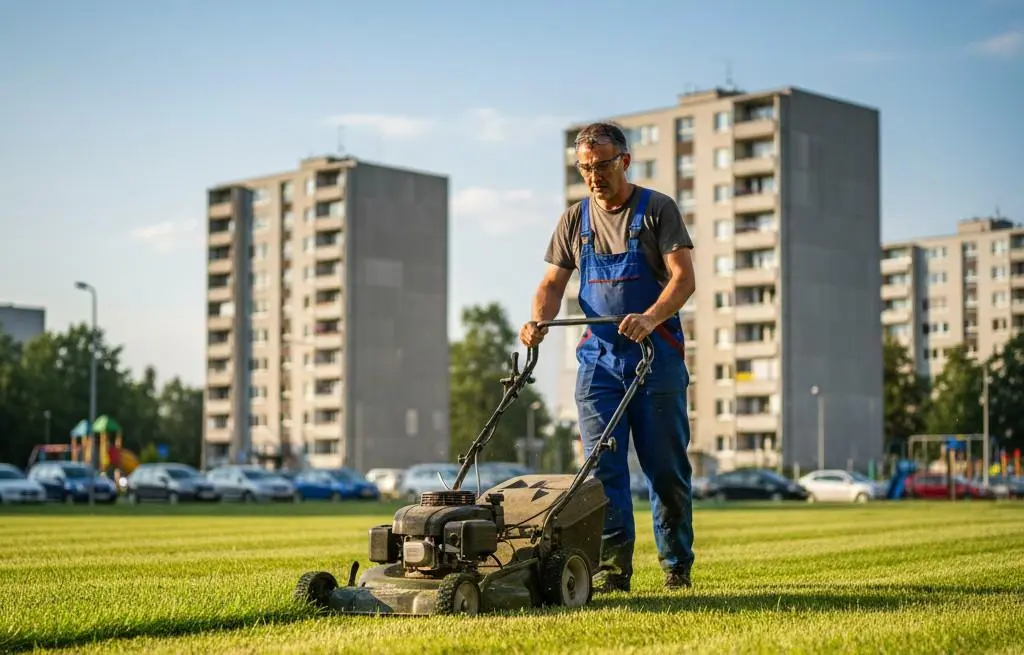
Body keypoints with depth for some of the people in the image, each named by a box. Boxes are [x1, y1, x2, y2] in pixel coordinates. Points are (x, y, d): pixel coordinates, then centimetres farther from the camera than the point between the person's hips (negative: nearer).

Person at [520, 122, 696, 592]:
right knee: (602, 466, -5)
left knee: (666, 467, 2)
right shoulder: (575, 220, 11)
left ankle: (677, 567, 14)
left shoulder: (657, 209, -1)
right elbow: (553, 283, 9)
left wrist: (651, 318, -27)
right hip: (598, 355, 3)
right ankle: (611, 568, -3)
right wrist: (539, 321, -12)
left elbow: (683, 276, -10)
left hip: (656, 353, -3)